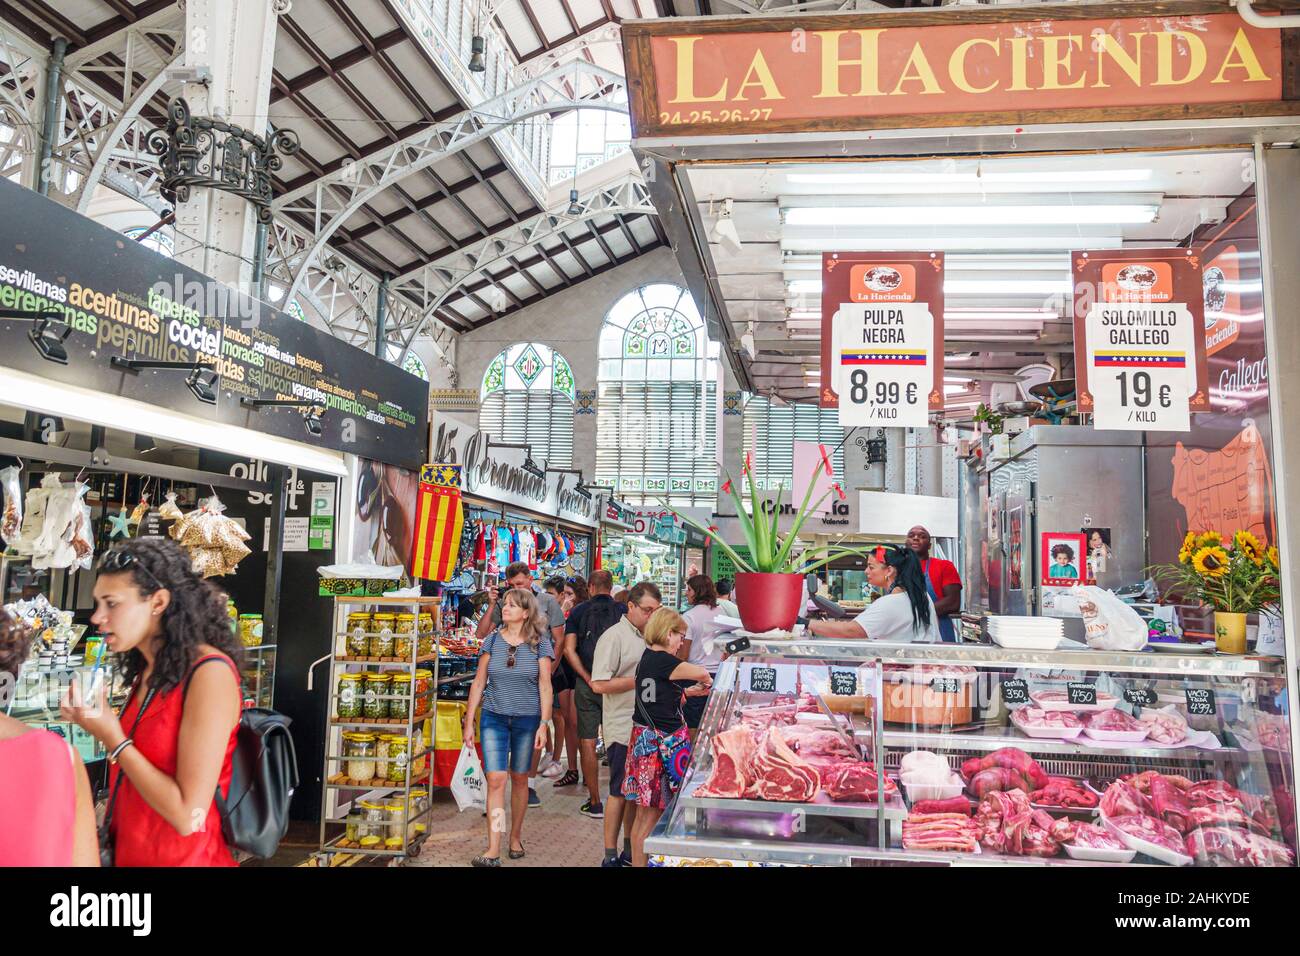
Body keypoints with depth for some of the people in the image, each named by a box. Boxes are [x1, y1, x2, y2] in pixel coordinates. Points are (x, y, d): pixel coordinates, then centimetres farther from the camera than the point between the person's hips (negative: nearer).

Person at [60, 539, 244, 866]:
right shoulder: (148, 671, 3)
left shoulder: (209, 673, -21)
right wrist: (95, 720, 0)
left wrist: (113, 739, -18)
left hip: (183, 856, -7)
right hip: (130, 851, 8)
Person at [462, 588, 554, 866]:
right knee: (495, 780, -7)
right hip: (494, 718, 1)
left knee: (519, 779, 11)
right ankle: (493, 851, -5)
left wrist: (544, 724, -9)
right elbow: (478, 682, 3)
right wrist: (469, 723, 1)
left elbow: (545, 686, -3)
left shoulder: (539, 644, -4)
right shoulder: (492, 640, 1)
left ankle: (515, 837, 29)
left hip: (527, 720, -1)